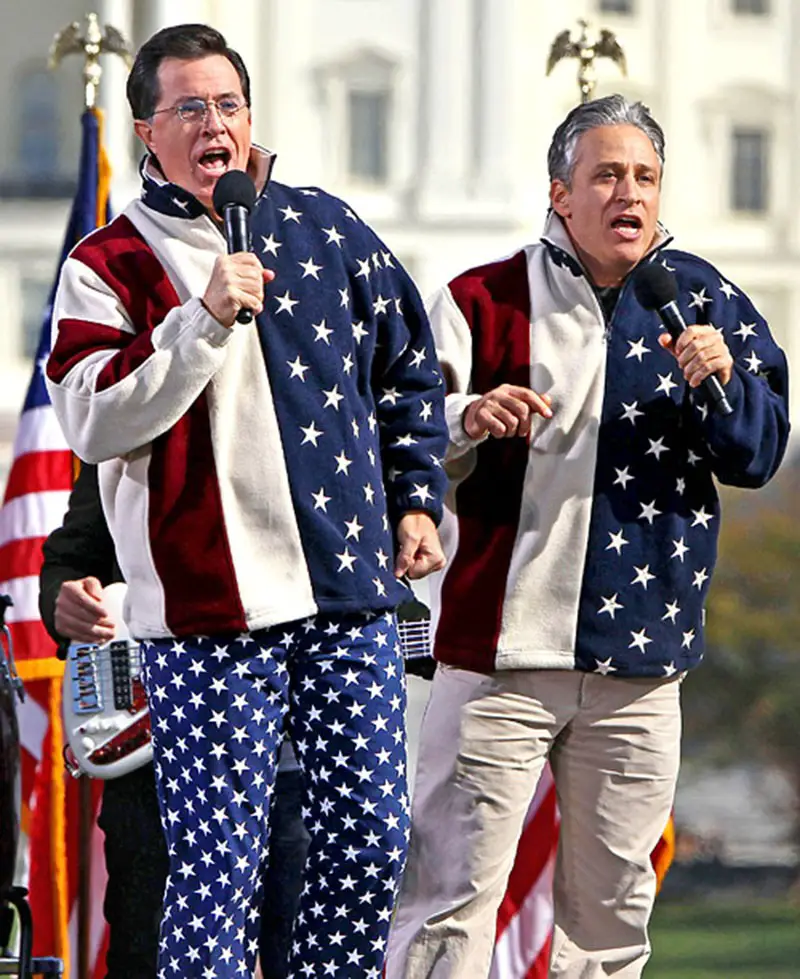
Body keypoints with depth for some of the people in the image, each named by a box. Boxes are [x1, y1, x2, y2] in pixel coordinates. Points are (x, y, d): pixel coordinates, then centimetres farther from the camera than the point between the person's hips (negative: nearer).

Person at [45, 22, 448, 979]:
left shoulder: (323, 229, 11)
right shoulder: (110, 265, -1)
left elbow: (408, 371, 23)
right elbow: (94, 424, -14)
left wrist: (415, 498, 16)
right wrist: (204, 319, -20)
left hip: (351, 593, 4)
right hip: (208, 612, -4)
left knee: (372, 838, 5)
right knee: (219, 863, -6)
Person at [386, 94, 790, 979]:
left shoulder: (702, 301, 9)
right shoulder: (484, 301, 3)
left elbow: (759, 453, 6)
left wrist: (721, 382, -14)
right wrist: (467, 422, -21)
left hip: (638, 659, 3)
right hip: (499, 653, -3)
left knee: (613, 906, 8)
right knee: (451, 896, -8)